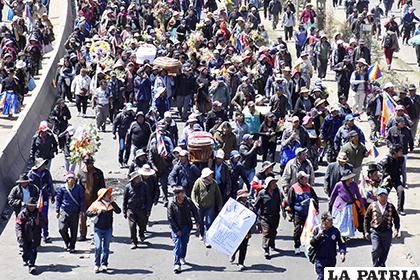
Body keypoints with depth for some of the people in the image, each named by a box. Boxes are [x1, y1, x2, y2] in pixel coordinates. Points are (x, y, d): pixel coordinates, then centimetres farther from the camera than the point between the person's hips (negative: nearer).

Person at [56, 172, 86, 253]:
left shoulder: (79, 188, 1)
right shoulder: (62, 188, 0)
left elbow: (82, 199, 7)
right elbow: (58, 199, 9)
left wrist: (82, 210, 0)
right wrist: (57, 210, 7)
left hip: (75, 212, 1)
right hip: (64, 211, -1)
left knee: (74, 231, 4)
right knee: (62, 229, -10)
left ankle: (72, 247, 17)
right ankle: (67, 242, 15)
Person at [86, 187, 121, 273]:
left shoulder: (111, 204, 1)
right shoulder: (96, 204, -5)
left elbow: (118, 211, -13)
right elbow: (88, 213, -6)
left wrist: (112, 202, -16)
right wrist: (97, 212, -19)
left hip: (108, 229, 2)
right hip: (98, 229, -2)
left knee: (106, 248, 7)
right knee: (98, 247, -10)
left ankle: (104, 265, 15)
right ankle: (97, 265, 0)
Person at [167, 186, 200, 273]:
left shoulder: (188, 202, -4)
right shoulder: (172, 205, -13)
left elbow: (194, 211, 10)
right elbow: (170, 218, -11)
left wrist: (197, 221, 4)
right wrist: (177, 230, -13)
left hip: (186, 226, 4)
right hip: (176, 228, -4)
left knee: (184, 243, 14)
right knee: (177, 244, -12)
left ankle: (182, 258, 40)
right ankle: (177, 264, -16)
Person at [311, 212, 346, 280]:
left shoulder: (335, 230, -2)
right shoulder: (317, 229, -4)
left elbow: (341, 243, 4)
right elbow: (312, 243, -4)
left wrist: (342, 253, -12)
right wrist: (318, 235, -18)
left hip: (332, 259, 2)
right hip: (320, 259, -2)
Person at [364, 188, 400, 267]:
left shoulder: (391, 206, 5)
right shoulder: (372, 206, 0)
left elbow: (396, 218, 14)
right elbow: (367, 218, 5)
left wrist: (396, 229, 4)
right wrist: (366, 231, 2)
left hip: (387, 232, 2)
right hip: (375, 231, -2)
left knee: (385, 251, 8)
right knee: (376, 249, -13)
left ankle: (381, 265, 27)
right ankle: (375, 266, 4)